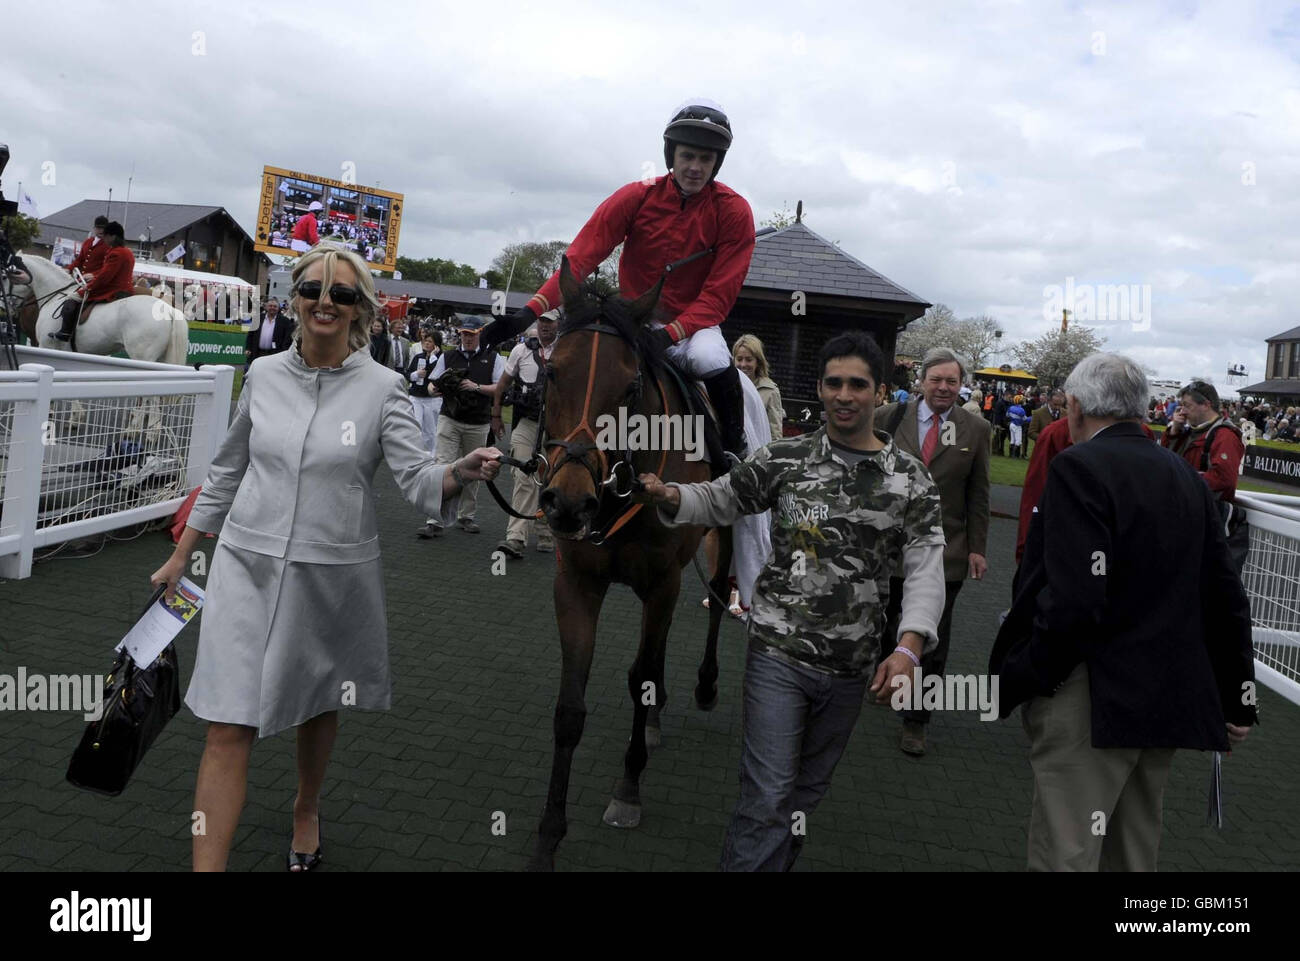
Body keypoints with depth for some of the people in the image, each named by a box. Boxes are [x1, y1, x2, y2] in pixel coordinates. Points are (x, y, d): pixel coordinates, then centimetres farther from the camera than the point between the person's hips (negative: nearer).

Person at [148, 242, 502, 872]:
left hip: (333, 573, -1)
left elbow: (418, 479, -14)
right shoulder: (264, 375, 1)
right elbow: (226, 472, 11)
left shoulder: (381, 388, -6)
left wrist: (461, 473, -37)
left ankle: (305, 811, 47)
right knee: (228, 727, -3)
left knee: (317, 706, 19)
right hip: (248, 566, 1)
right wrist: (179, 558, 14)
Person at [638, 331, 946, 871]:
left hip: (853, 665, 2)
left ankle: (779, 863, 42)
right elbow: (718, 501, 7)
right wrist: (669, 496, -15)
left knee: (808, 791, 20)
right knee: (767, 797, -4)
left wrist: (908, 649, -24)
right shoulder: (785, 459, -2)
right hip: (779, 652, -2)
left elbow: (926, 568, -9)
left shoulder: (910, 478, -2)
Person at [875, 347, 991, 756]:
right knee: (879, 622, 16)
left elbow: (978, 494, 5)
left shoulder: (975, 428, 1)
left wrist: (977, 549, 2)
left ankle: (916, 721, 17)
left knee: (931, 638, 3)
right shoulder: (889, 417, -1)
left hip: (944, 550, 0)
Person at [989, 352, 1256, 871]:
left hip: (1092, 702, -8)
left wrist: (1008, 684, -14)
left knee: (1065, 854, -1)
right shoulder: (1187, 476, 10)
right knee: (1134, 852, 22)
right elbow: (1226, 599, 12)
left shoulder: (1080, 467, -15)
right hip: (1171, 702, 9)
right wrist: (1237, 701, 20)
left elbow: (1074, 602, -25)